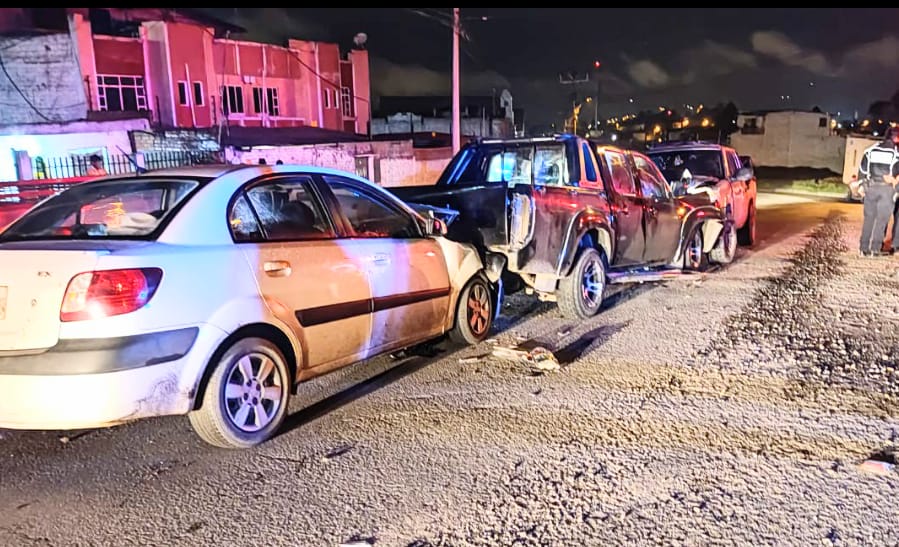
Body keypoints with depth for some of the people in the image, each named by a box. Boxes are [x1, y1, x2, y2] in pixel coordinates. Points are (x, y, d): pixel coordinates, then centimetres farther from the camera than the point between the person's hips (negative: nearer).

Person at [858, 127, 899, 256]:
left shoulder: (871, 149, 5)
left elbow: (862, 169, 6)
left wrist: (862, 185, 11)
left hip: (870, 187, 3)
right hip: (886, 188, -3)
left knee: (868, 217, 10)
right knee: (882, 219, 3)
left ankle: (864, 247, 8)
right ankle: (876, 248, -1)